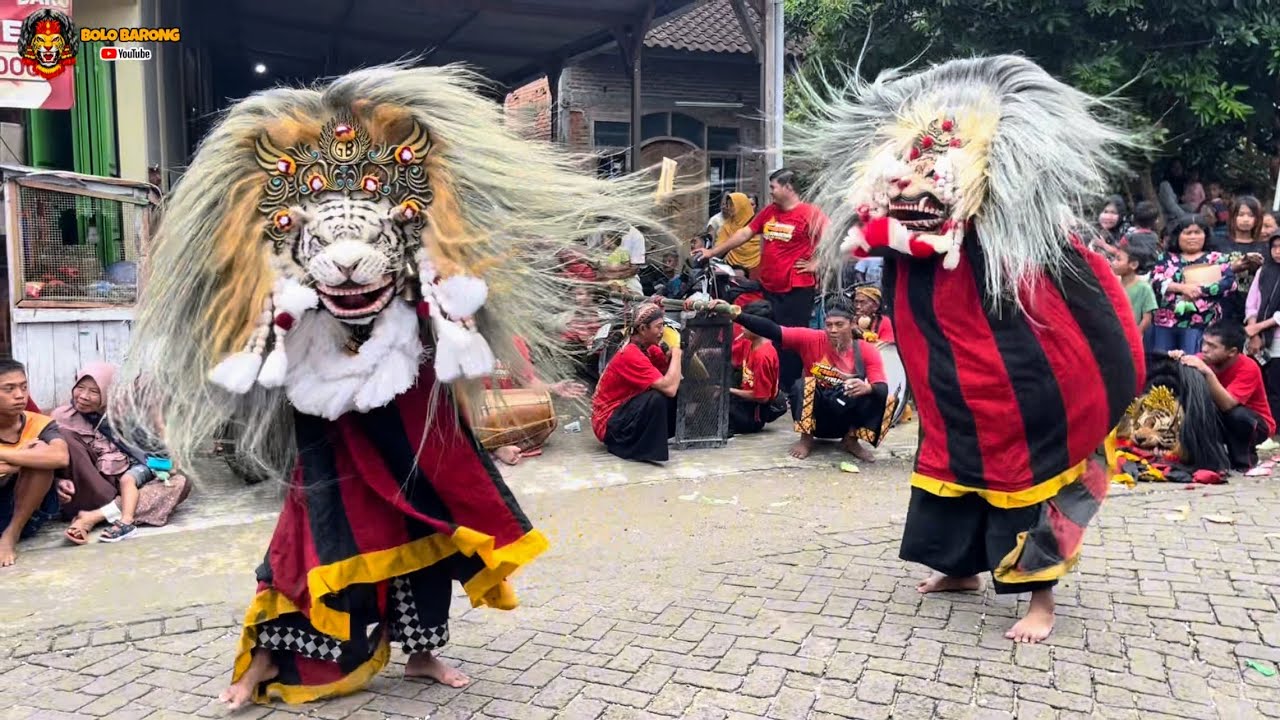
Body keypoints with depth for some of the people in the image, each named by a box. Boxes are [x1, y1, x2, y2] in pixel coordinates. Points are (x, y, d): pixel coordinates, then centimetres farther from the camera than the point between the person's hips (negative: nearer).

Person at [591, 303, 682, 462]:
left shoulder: (647, 347, 2)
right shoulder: (631, 355, -26)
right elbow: (669, 388, -34)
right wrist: (676, 349, -25)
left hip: (625, 410, 9)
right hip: (609, 423, -9)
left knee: (678, 389, -4)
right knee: (658, 397, -31)